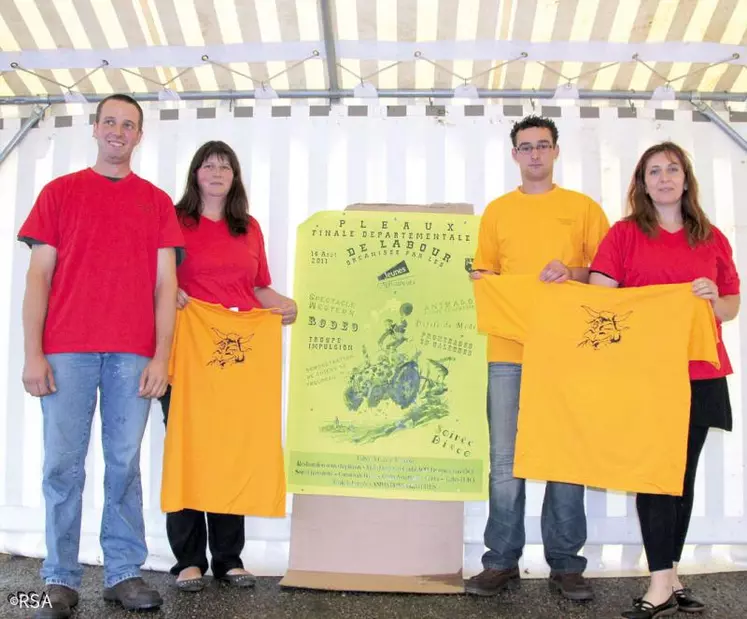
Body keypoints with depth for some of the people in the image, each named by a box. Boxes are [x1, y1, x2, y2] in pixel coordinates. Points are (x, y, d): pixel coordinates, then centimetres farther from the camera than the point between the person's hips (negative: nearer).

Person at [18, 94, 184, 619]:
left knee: (125, 463, 3)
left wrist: (161, 357, -2)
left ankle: (124, 574, 11)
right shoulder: (60, 192, 11)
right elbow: (38, 276, 6)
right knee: (64, 464, 0)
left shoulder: (157, 202, 12)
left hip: (133, 354, 1)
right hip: (66, 350, 0)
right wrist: (32, 353, -3)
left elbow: (165, 284, 7)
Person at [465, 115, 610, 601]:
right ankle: (502, 562, 12)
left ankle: (566, 564, 13)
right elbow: (483, 273, 15)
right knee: (505, 460, 2)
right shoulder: (497, 211, 14)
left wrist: (575, 273, -12)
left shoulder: (584, 208, 10)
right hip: (509, 349, 1)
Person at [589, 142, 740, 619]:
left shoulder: (712, 239, 12)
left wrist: (714, 300, -8)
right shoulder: (624, 234, 4)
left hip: (699, 374, 3)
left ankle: (670, 576, 18)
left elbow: (733, 306, 13)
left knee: (684, 472, 7)